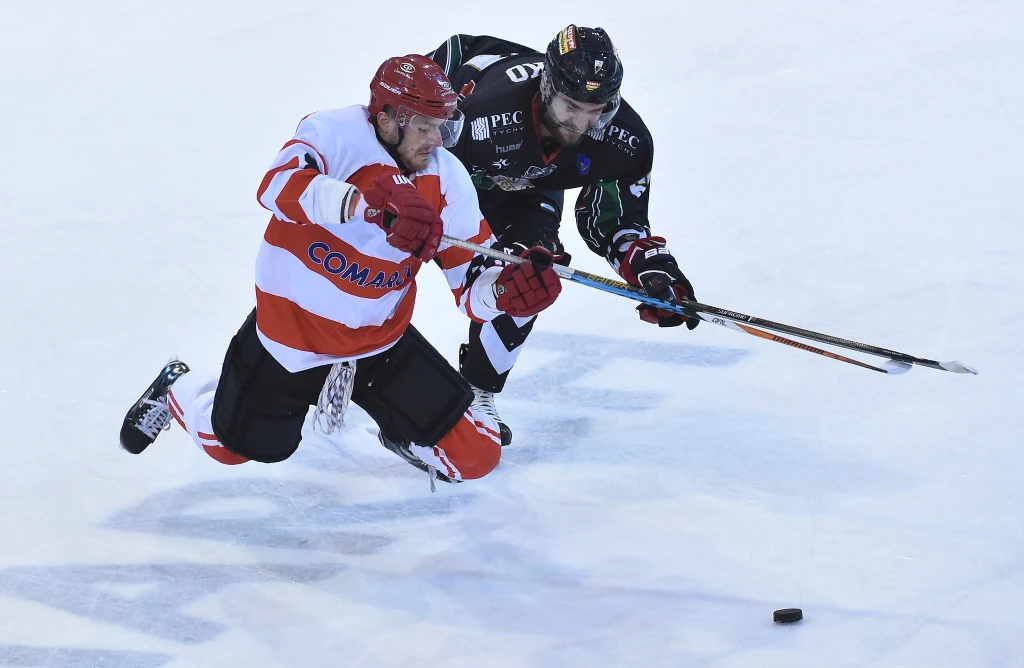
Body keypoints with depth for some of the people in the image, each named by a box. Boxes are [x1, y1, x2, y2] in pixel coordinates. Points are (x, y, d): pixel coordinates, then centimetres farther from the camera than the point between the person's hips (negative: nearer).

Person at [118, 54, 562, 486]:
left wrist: (509, 288, -36)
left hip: (380, 342, 3)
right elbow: (279, 187, -45)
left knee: (476, 456, -4)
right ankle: (178, 390, 50)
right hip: (290, 330, -3)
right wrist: (375, 203, -58)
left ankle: (397, 428, 29)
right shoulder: (333, 134, -23)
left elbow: (473, 287, -11)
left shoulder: (447, 180, -12)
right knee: (233, 446, 17)